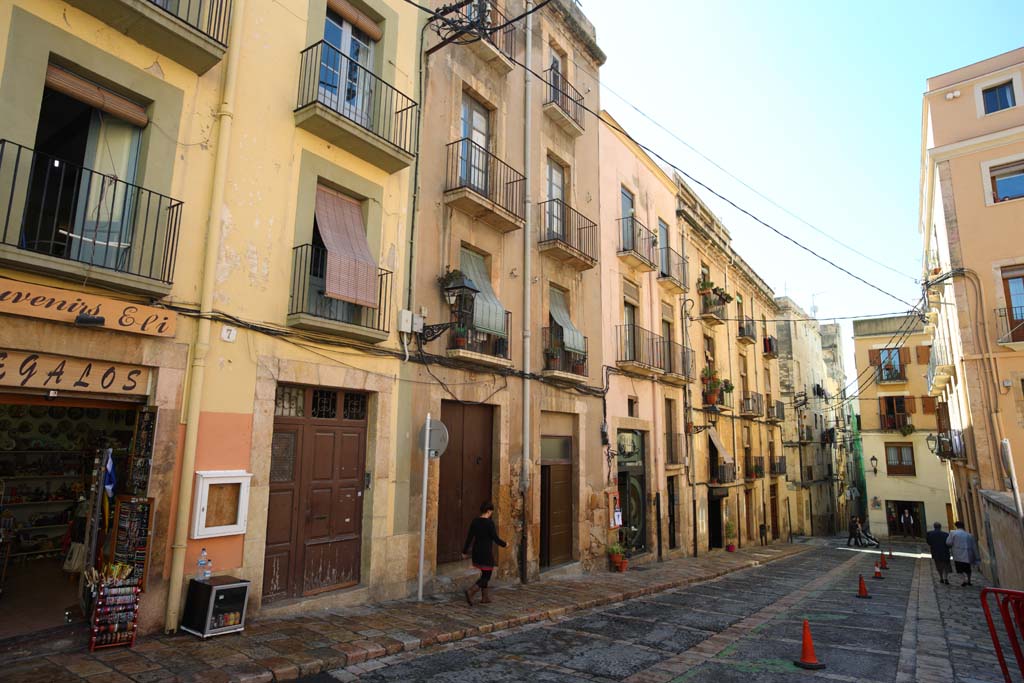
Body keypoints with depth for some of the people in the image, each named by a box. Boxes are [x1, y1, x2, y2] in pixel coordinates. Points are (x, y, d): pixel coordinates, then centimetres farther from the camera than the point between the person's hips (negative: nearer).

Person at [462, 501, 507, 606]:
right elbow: (496, 539, -15)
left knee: (484, 573, 21)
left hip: (476, 552, 7)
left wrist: (465, 551, 11)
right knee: (486, 576, 1)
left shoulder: (475, 522, 1)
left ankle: (485, 596, 23)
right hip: (487, 553, -7)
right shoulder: (490, 523, -17)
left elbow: (469, 537, 3)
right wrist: (504, 544, 3)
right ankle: (471, 591, -18)